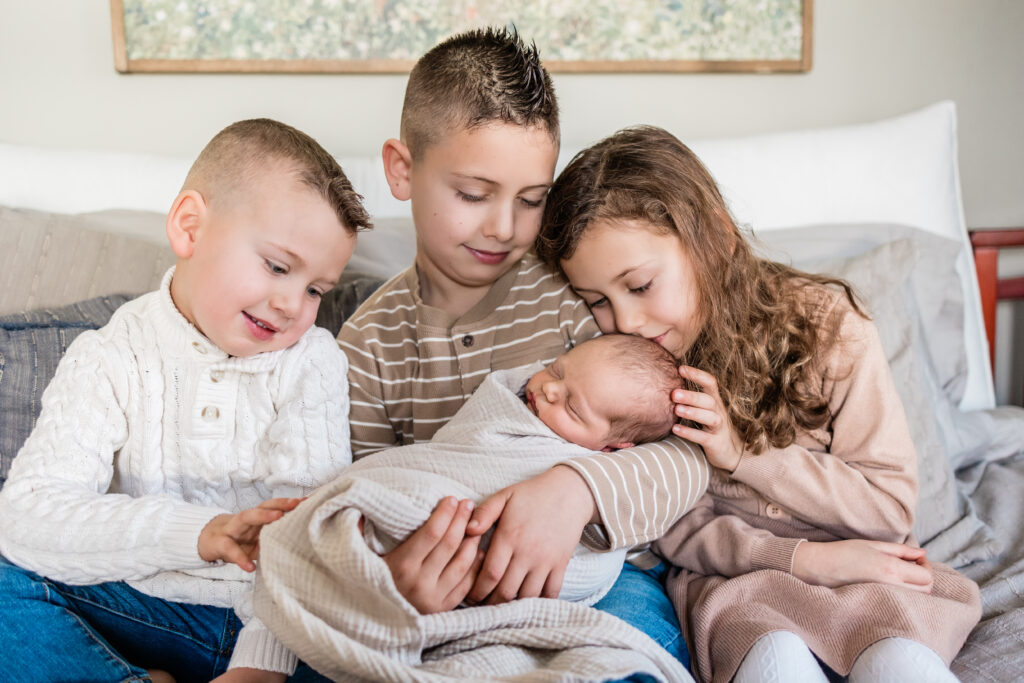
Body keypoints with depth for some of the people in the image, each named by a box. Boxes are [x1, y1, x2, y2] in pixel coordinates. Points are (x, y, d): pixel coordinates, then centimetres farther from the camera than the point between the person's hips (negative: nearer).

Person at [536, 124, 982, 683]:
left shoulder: (825, 323, -8)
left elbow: (891, 506, -6)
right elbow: (677, 531, -3)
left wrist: (744, 454, -17)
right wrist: (801, 556, -18)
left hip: (865, 571, 1)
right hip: (736, 578, 0)